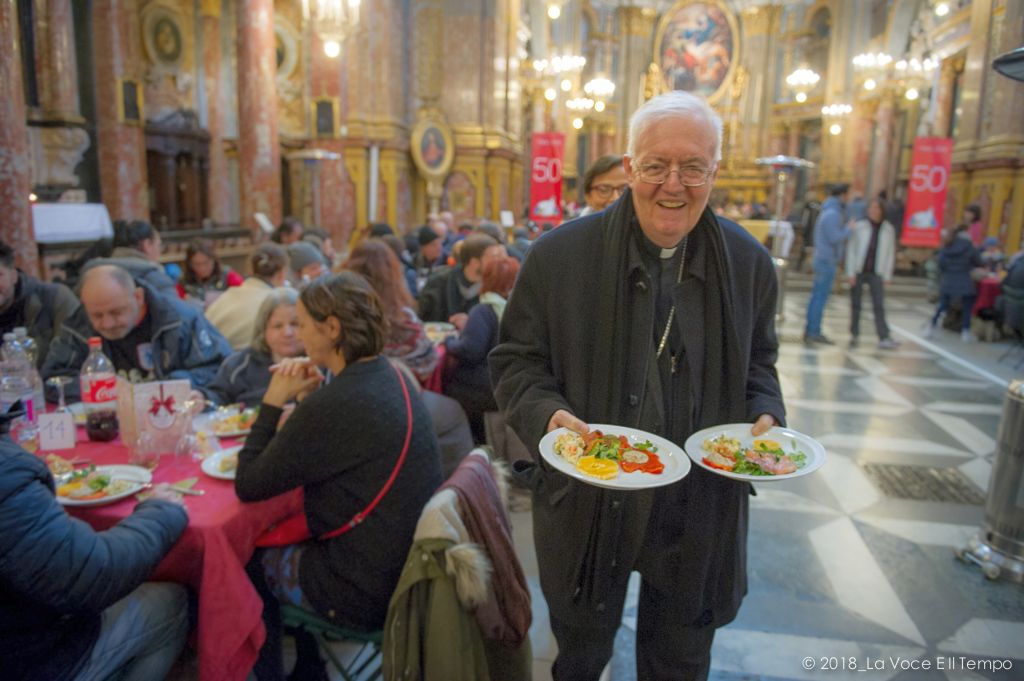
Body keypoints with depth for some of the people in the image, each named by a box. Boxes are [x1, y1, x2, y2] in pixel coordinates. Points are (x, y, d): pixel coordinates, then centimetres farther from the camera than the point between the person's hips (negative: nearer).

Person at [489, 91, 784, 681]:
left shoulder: (749, 262, -2)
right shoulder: (558, 256, -12)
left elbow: (759, 362, 12)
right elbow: (516, 362, -4)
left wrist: (765, 414, -8)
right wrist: (547, 413, -23)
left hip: (700, 512, 2)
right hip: (588, 504, -1)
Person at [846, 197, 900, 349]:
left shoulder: (888, 229, 5)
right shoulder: (859, 227, -1)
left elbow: (890, 253, 8)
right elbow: (851, 249, -1)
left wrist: (887, 275, 3)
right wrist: (851, 273, -6)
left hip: (876, 273, 1)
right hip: (858, 271, -1)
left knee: (879, 305, -7)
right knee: (855, 305, 5)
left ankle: (884, 338, -9)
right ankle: (854, 335, 13)